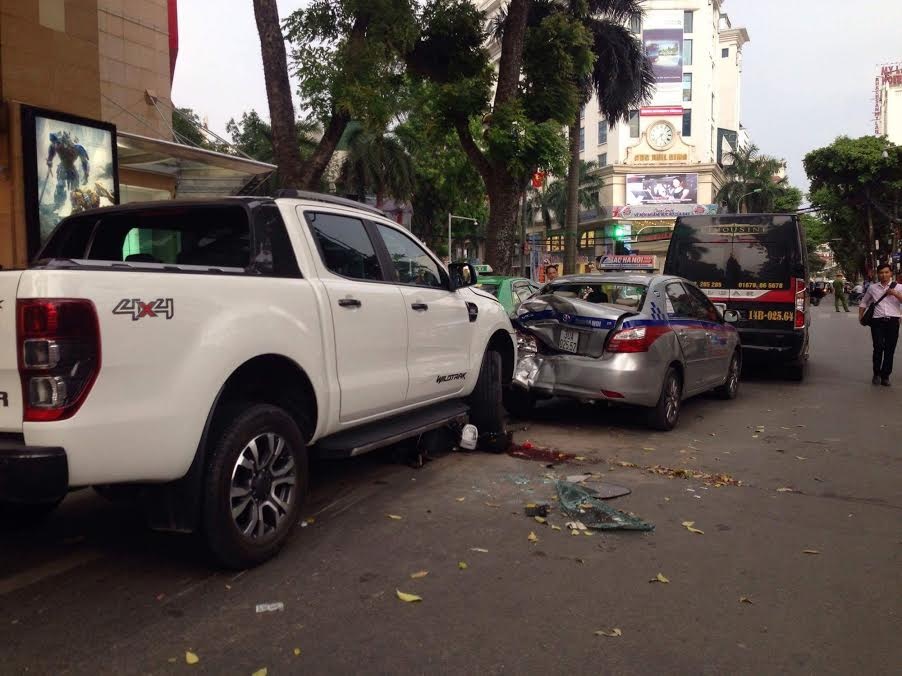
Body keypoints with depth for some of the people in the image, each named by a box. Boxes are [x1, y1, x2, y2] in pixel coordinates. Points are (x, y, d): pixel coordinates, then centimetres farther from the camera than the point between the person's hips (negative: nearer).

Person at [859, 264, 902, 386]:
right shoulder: (872, 288, 13)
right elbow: (864, 302, 25)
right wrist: (861, 315, 15)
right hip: (877, 321, 0)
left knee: (890, 350, 2)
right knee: (878, 348, -9)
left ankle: (885, 376, 12)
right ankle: (876, 374, 8)